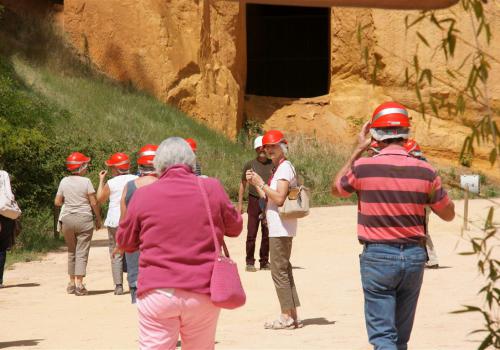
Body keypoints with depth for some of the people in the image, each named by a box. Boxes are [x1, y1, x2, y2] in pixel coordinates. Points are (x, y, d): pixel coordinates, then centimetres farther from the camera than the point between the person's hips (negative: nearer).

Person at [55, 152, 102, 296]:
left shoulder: (64, 182, 2)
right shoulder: (86, 181, -9)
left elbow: (57, 202, 6)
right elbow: (94, 203, -9)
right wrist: (98, 219, 3)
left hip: (67, 219, 4)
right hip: (84, 219, -4)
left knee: (71, 251, 16)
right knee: (82, 253, -2)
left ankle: (72, 283, 19)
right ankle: (79, 284, -9)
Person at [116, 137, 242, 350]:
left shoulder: (143, 195, -2)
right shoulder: (212, 188, 0)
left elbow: (124, 243, 11)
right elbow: (235, 227, 16)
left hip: (157, 293, -1)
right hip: (203, 292, 2)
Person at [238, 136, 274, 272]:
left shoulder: (273, 165, 5)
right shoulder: (250, 165, 2)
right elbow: (243, 183, 10)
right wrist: (240, 203, 5)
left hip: (269, 202, 2)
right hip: (254, 201, -2)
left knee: (267, 234, 5)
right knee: (251, 233, -6)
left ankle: (264, 262, 14)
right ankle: (250, 262, 0)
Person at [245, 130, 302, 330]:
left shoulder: (285, 168, -13)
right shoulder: (279, 168, 18)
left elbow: (279, 198, -22)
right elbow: (269, 198, 21)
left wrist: (261, 183, -16)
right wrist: (255, 184, 11)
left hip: (281, 228, -11)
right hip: (279, 228, 11)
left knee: (279, 270, -8)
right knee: (284, 270, 12)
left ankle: (286, 317, -6)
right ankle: (292, 316, 14)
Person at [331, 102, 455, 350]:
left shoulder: (363, 167, -10)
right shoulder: (424, 171, -5)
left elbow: (336, 189, 12)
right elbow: (448, 214, 7)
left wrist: (358, 150, 14)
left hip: (378, 256, -3)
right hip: (414, 255, 3)